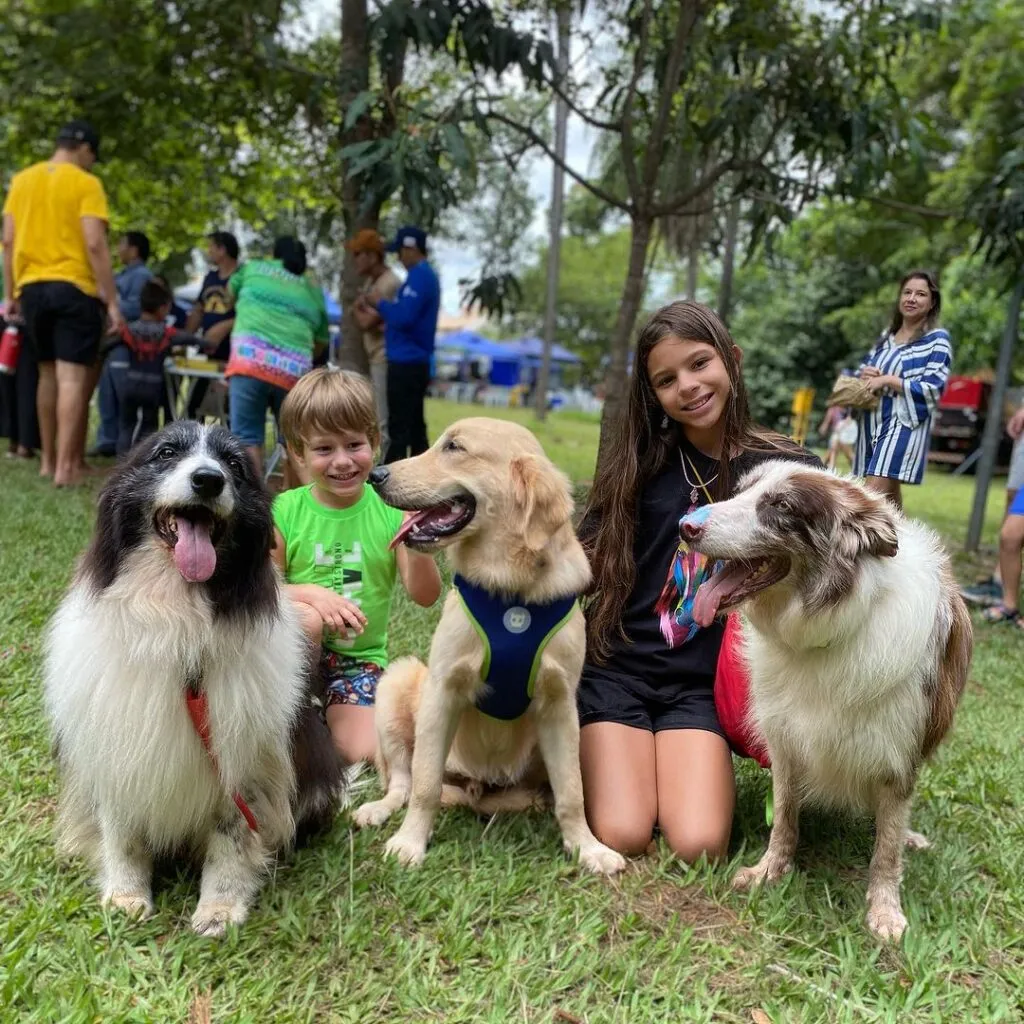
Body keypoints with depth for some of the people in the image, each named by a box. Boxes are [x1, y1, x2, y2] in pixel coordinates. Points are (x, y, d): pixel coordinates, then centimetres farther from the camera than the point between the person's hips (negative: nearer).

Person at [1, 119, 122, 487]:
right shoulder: (86, 183, -4)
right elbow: (95, 244, -13)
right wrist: (111, 300, -11)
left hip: (32, 287, 6)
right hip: (74, 288, -5)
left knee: (48, 373, 15)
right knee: (72, 376, -7)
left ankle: (48, 460, 19)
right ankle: (66, 465, -12)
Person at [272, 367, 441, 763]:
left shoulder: (390, 510, -6)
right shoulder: (284, 511, -8)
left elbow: (425, 597, -10)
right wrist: (309, 593, -26)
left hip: (360, 659, 1)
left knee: (367, 752, -20)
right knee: (306, 619, -34)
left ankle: (322, 719, 13)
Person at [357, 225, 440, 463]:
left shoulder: (419, 276, -14)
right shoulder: (428, 275, 17)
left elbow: (403, 317, -24)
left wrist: (378, 304, -8)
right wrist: (380, 309, 10)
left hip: (406, 363, -10)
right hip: (416, 362, 10)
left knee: (399, 428, -7)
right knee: (414, 427, 12)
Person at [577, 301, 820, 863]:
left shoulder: (787, 468, -1)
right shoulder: (641, 460, 4)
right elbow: (586, 564, 7)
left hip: (699, 685, 0)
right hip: (617, 667, 1)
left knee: (698, 847, -19)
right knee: (620, 837, -16)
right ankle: (589, 754, 15)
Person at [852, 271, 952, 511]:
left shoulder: (937, 340, -3)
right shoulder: (886, 337, 16)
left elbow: (931, 389, -12)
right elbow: (863, 372, 20)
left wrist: (887, 380, -13)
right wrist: (864, 374, -4)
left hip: (905, 424, -7)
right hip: (872, 421, 7)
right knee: (888, 497, 11)